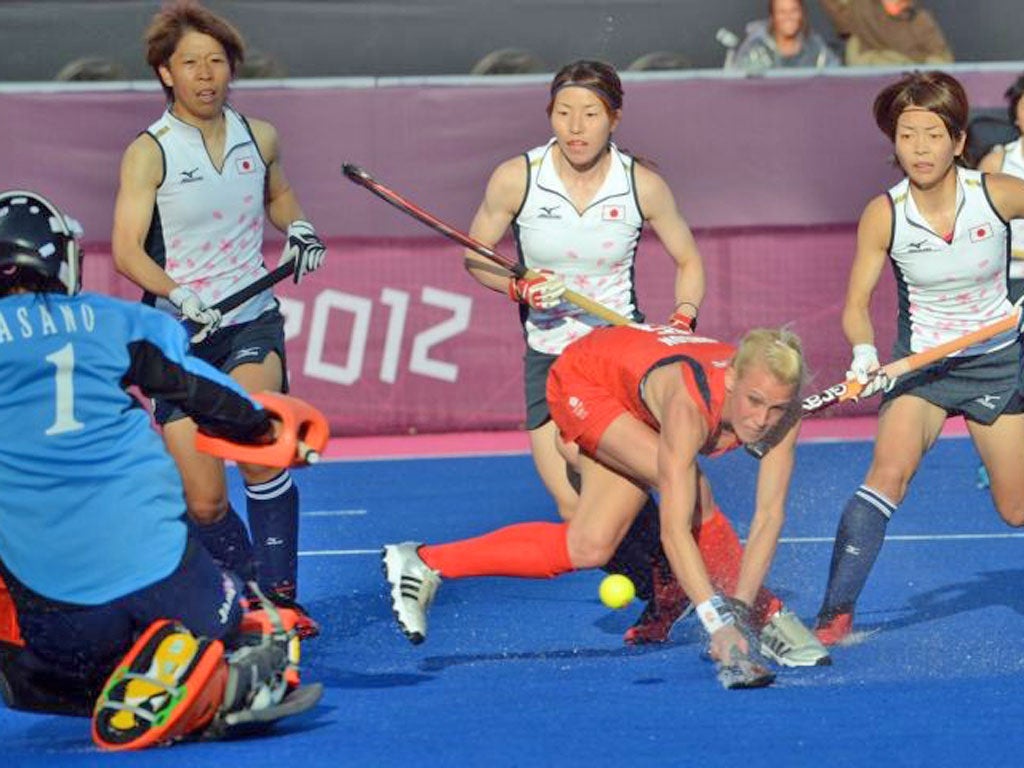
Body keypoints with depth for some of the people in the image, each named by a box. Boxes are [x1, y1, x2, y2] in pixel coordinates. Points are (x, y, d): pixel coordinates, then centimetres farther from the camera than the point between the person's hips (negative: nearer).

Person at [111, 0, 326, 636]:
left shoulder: (258, 138, 5)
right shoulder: (150, 152, -6)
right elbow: (127, 250, -14)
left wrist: (299, 228, 6)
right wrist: (179, 296, -30)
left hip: (252, 324, 1)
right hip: (177, 337, -1)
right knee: (204, 504, -3)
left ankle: (280, 594, -20)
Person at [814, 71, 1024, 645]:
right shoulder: (884, 216, -15)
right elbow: (857, 303, -8)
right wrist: (865, 354, -26)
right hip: (921, 362, -1)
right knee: (889, 472, -26)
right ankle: (835, 614, -25)